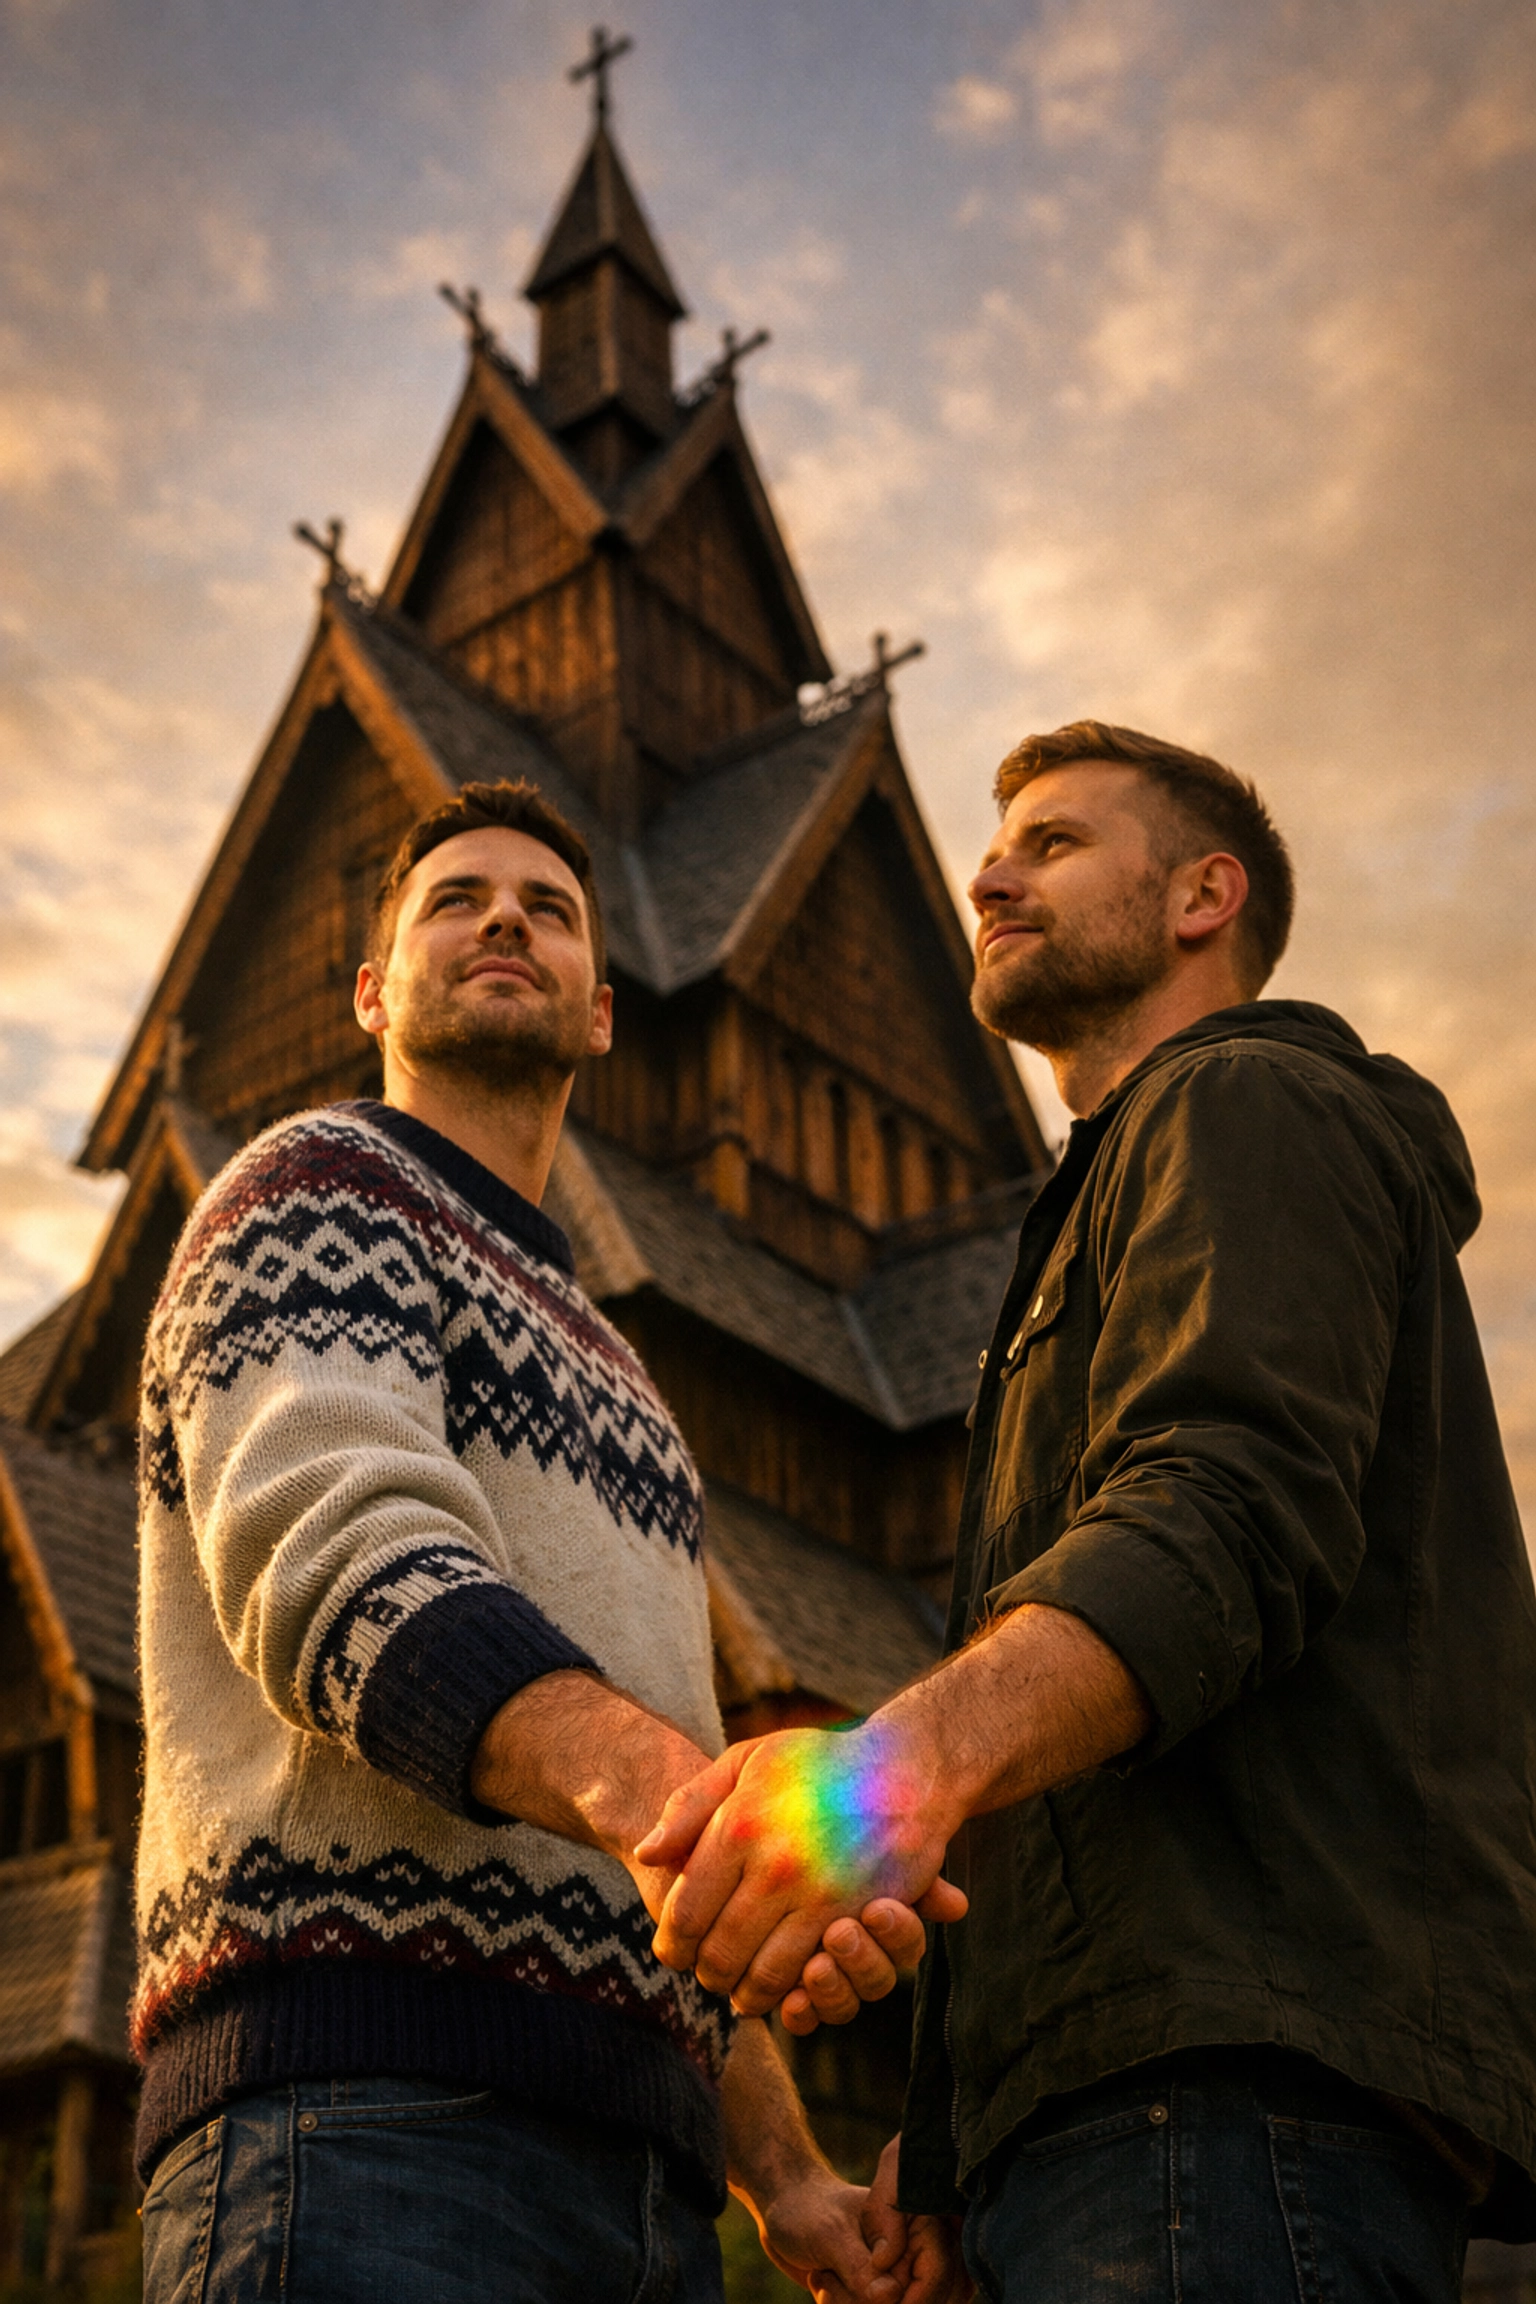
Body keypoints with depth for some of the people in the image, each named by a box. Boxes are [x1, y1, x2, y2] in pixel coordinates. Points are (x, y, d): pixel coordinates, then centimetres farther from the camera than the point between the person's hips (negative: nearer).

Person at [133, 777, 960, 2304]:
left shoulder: (595, 1377, 31)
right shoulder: (316, 1186, 8)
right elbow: (338, 1553, -14)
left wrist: (782, 2172, 18)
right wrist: (643, 1774, -32)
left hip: (637, 2162, 8)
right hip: (362, 2112, -7)